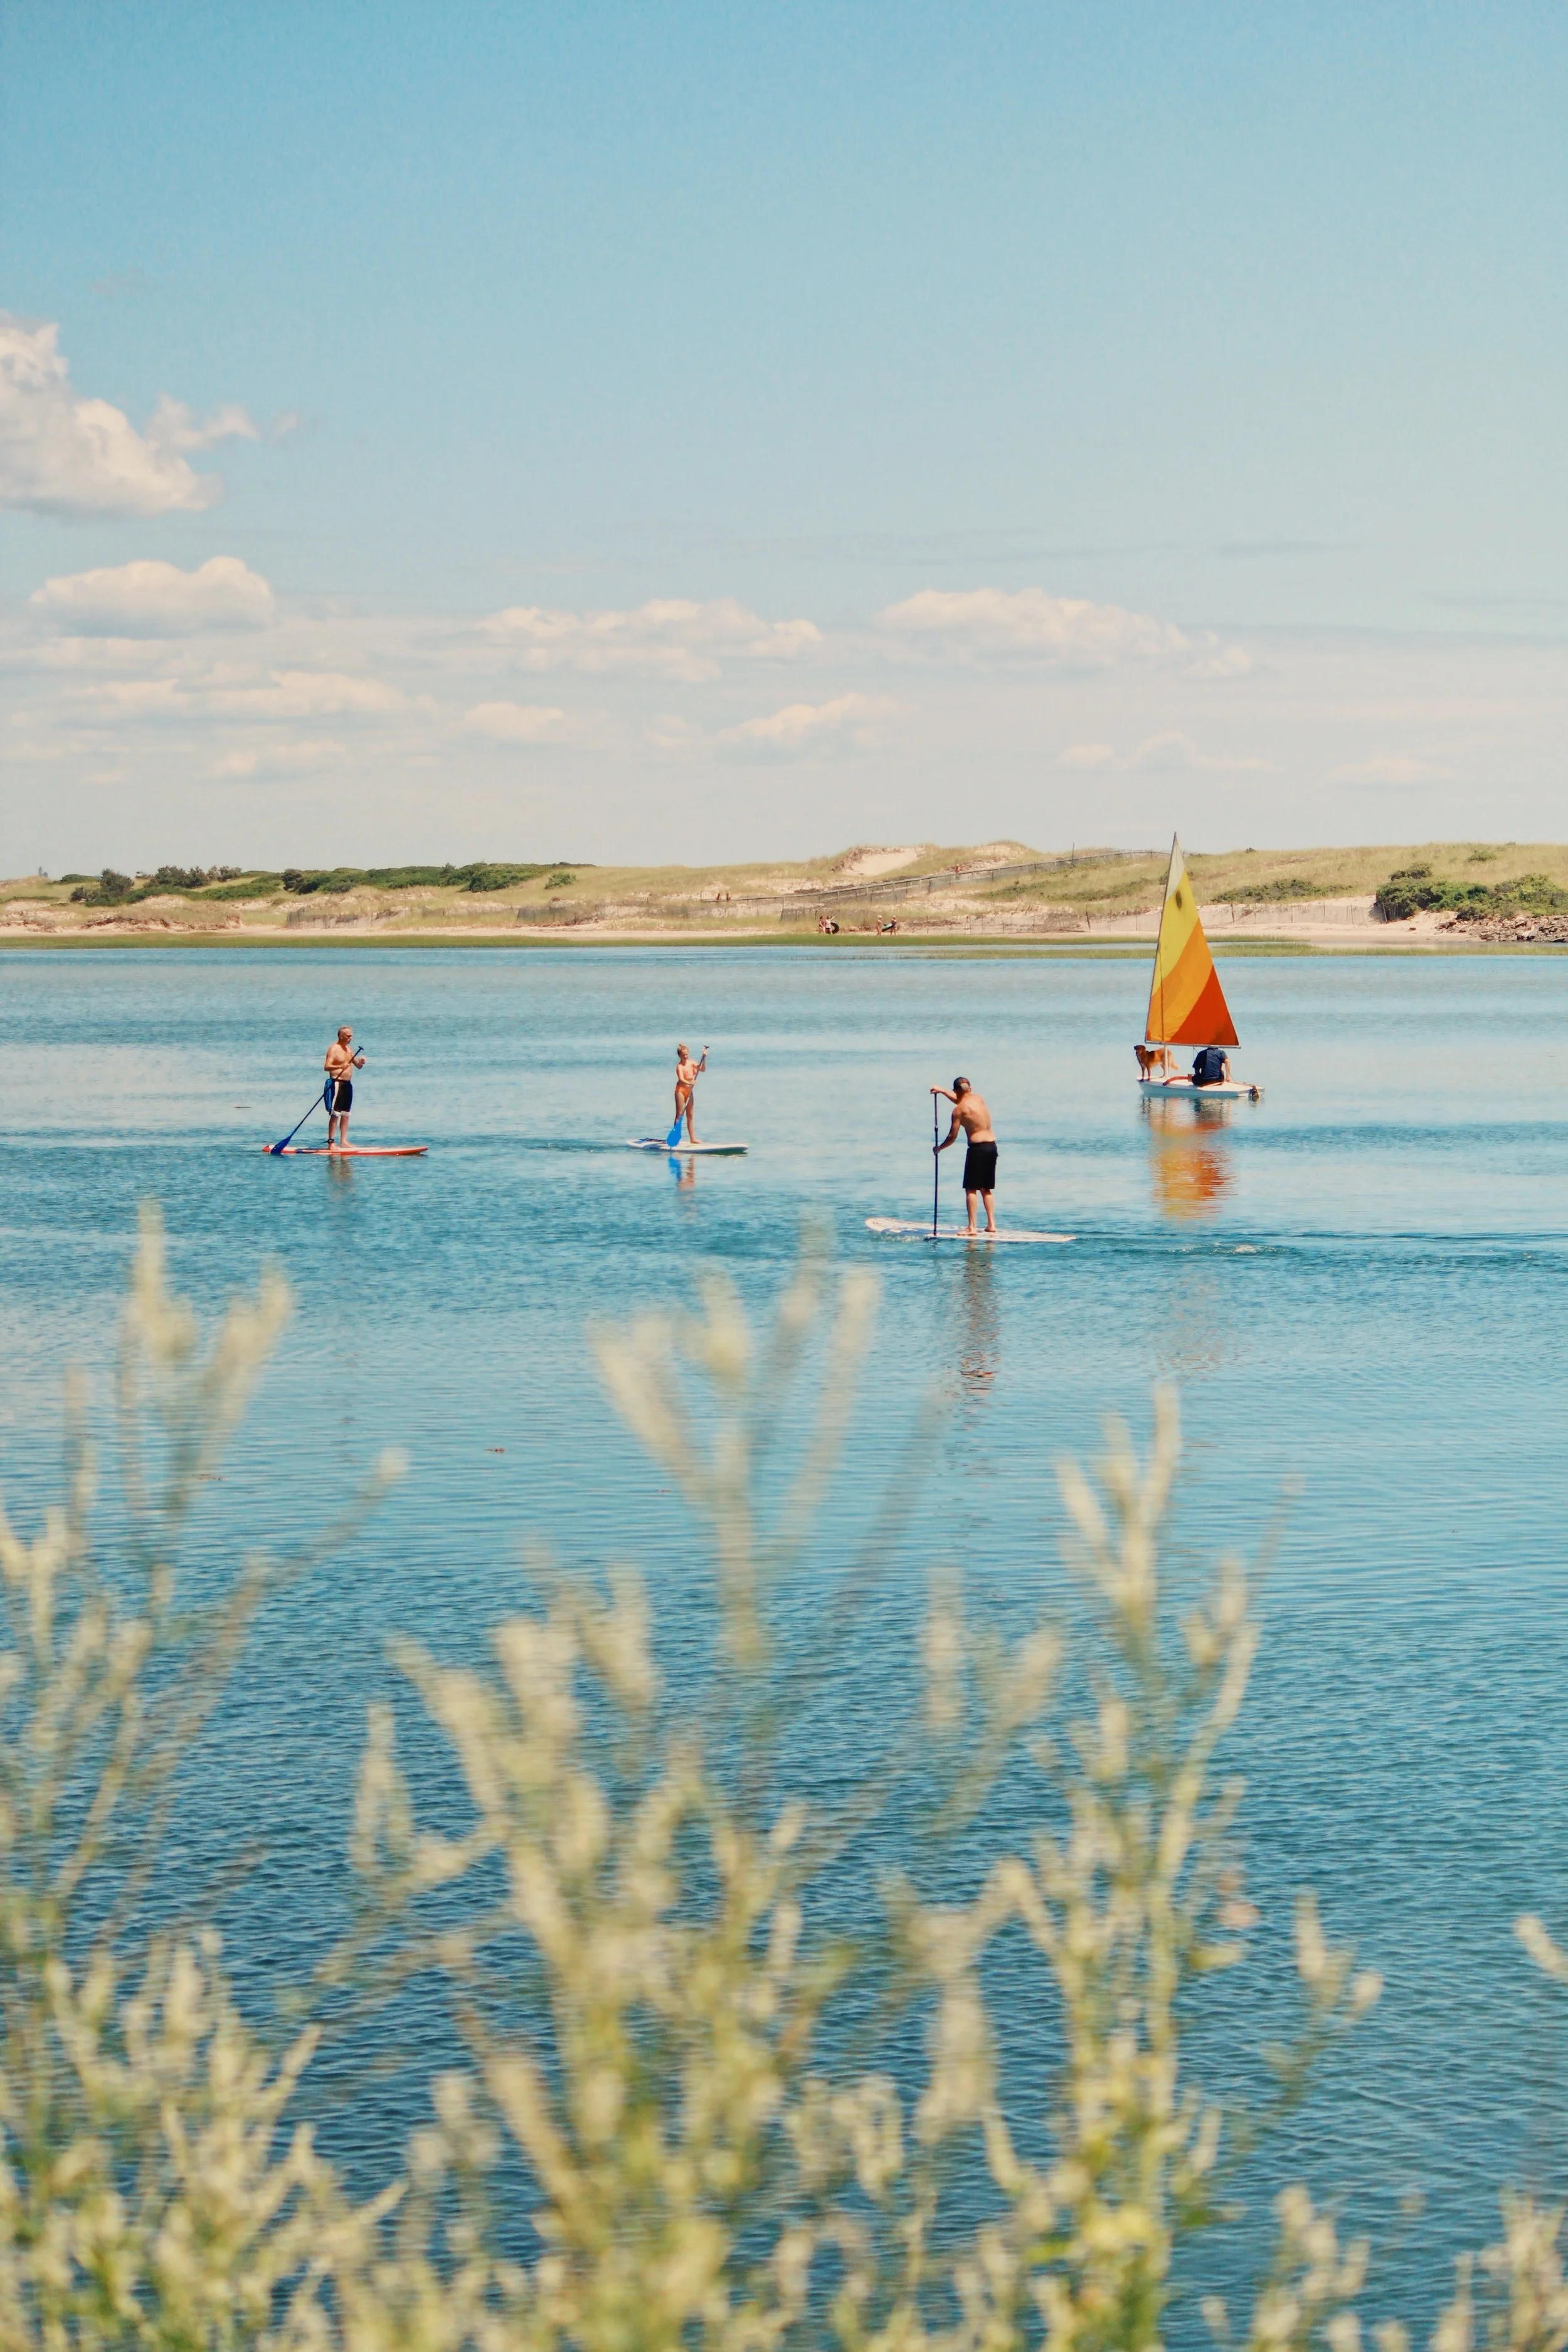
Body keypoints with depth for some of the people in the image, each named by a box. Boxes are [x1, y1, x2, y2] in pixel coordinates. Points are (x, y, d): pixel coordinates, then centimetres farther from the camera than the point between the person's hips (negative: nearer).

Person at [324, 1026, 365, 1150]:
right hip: (337, 1083, -8)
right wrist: (340, 1067, -34)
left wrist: (361, 1062, -3)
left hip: (348, 1083, 8)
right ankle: (331, 1143, -10)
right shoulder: (334, 1049, -8)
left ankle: (343, 1141, 12)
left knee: (346, 1114, 9)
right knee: (335, 1114, -9)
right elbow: (327, 1067, -18)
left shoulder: (349, 1050, 16)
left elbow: (358, 1066, 20)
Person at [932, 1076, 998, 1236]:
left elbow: (953, 1136, -6)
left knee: (971, 1189, -1)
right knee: (986, 1188, 15)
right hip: (992, 1146, 7)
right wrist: (942, 1091, 37)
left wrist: (939, 1148, 11)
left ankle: (972, 1227, -6)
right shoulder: (979, 1098, 11)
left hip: (977, 1148, -7)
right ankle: (991, 1224, 13)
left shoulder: (959, 1110, -8)